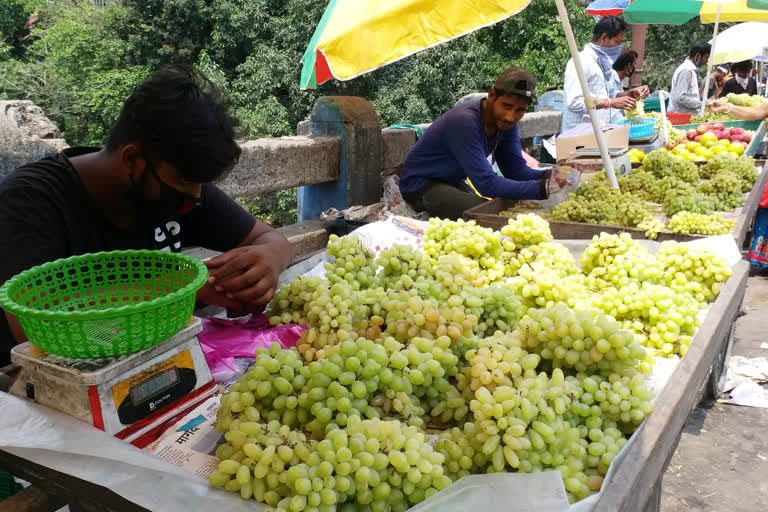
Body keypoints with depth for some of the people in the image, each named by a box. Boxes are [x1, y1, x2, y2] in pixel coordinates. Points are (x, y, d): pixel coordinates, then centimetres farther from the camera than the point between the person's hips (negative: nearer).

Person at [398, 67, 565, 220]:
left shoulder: (504, 120, -5)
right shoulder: (464, 122, -31)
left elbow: (516, 170, -3)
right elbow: (487, 184, -34)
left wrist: (551, 176, -22)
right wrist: (543, 188, -38)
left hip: (454, 182, 8)